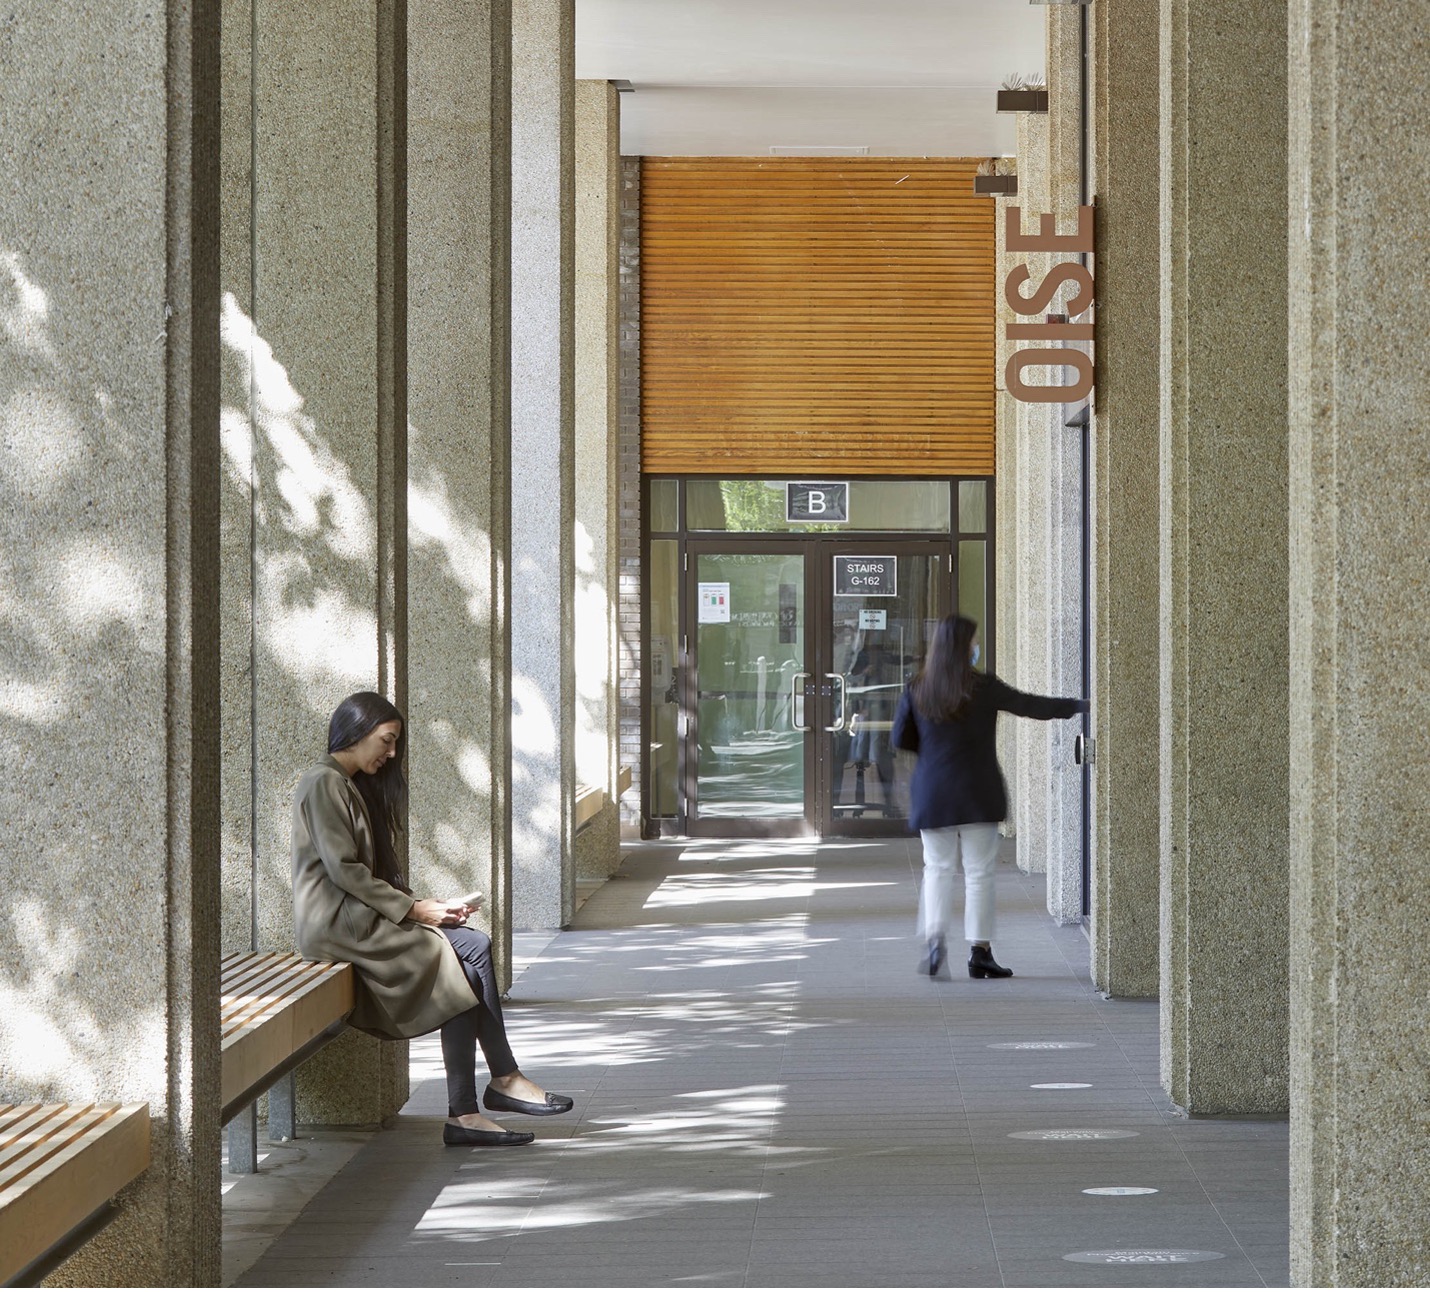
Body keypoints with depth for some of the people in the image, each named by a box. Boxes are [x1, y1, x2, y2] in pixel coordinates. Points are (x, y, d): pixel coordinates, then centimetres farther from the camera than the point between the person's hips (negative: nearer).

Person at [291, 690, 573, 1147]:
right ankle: (504, 1080, -10)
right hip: (337, 921, -9)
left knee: (467, 958, -12)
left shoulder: (356, 787, 23)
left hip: (364, 915, 9)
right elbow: (342, 870, -16)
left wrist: (419, 905, 3)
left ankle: (464, 1114, -17)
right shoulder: (323, 784, -8)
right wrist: (412, 908, -15)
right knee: (472, 948, -17)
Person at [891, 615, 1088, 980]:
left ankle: (935, 938, -5)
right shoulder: (983, 688, -9)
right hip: (977, 794, -3)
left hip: (932, 795, 3)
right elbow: (1032, 706, -3)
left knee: (938, 868, 12)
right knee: (979, 872, 3)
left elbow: (900, 739, 3)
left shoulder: (916, 691, -1)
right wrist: (1080, 705, 8)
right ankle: (979, 952, 4)